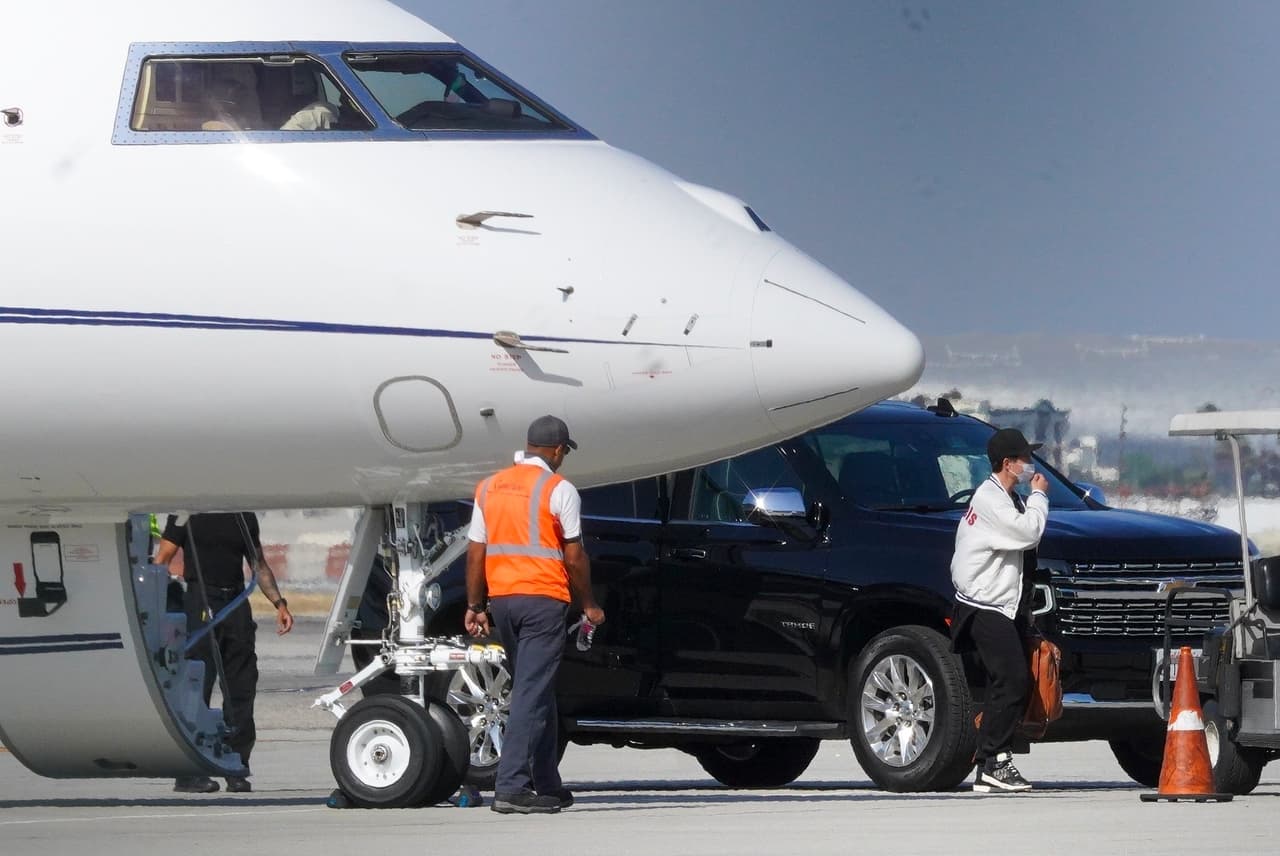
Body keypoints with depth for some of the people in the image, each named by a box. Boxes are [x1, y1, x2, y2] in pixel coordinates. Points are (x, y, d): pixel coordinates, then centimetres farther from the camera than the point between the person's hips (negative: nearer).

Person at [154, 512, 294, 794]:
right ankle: (189, 774, -4)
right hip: (201, 604, -6)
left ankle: (237, 771, 10)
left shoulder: (244, 516, 16)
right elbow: (162, 559, -4)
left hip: (237, 602, 6)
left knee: (241, 689, 4)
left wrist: (279, 603, 12)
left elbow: (259, 565, 23)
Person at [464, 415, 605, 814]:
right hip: (543, 598, -6)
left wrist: (475, 606, 14)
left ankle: (547, 785, 20)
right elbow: (574, 557, -6)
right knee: (532, 692, -8)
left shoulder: (489, 487, 11)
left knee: (535, 690, 17)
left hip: (501, 598, 6)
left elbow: (475, 553, 10)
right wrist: (589, 605, 5)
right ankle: (510, 788, -15)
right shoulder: (558, 489, -6)